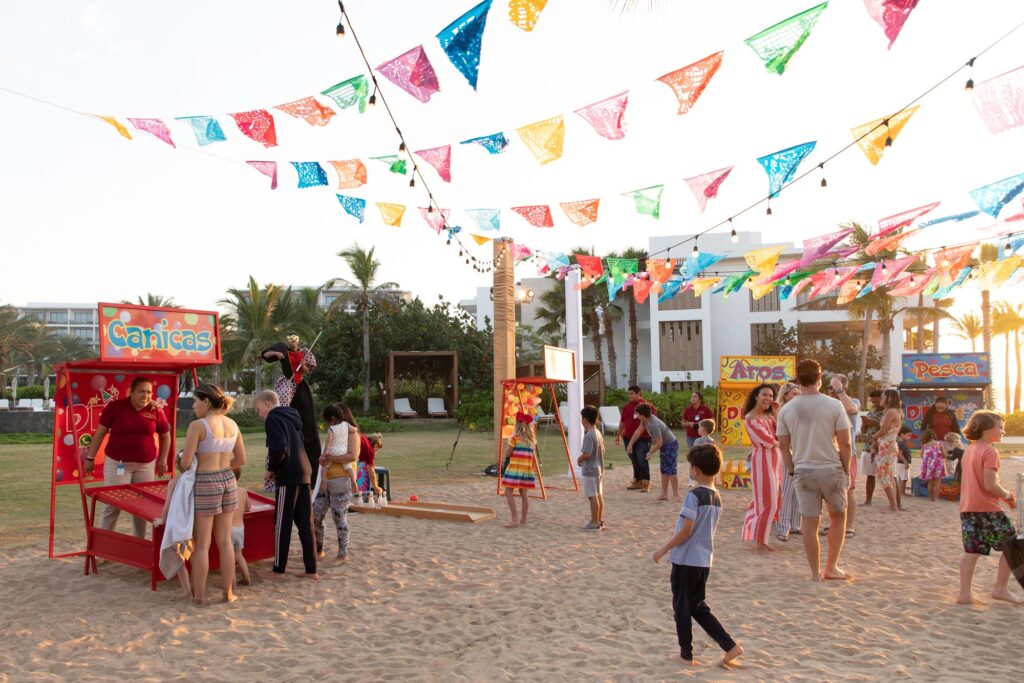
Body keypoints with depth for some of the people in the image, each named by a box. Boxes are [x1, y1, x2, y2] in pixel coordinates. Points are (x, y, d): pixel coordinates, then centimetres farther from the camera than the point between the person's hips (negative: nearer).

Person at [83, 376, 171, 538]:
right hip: (117, 463, -2)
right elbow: (100, 432, -1)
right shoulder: (115, 406, -6)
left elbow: (165, 436, 11)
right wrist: (90, 457, 0)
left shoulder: (155, 411, -1)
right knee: (112, 505, -3)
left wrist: (162, 461, 9)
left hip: (146, 465, 3)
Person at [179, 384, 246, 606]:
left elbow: (185, 463, -13)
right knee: (225, 542, 13)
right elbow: (240, 460, 10)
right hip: (228, 481, 6)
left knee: (202, 544, 5)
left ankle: (199, 596, 13)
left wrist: (181, 464, 9)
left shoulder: (198, 425, -13)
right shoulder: (232, 424, 5)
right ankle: (228, 592, 20)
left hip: (205, 484, -6)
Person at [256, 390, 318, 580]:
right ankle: (311, 570, 11)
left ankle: (279, 570, 12)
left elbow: (279, 450, -20)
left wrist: (270, 469, -5)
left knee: (282, 525, 3)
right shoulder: (291, 417, 19)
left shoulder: (273, 419, -7)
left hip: (288, 478, -8)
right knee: (305, 524, 8)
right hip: (303, 475, 8)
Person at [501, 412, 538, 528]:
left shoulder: (515, 437, -8)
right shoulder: (532, 438, 10)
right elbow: (534, 456, 13)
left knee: (509, 492, -4)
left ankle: (515, 518, -13)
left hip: (515, 468, -6)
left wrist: (508, 445, 9)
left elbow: (507, 453, -7)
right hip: (527, 468, 6)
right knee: (524, 494, 8)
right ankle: (523, 520, 12)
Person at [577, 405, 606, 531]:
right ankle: (600, 521, 20)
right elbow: (602, 451, 16)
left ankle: (594, 523, 0)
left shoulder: (588, 435, -19)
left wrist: (579, 459, -6)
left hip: (590, 470, -9)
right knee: (599, 495, 13)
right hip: (599, 469, 9)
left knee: (593, 497, -4)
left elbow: (586, 454, -24)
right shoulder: (598, 434, 9)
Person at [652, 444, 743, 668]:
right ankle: (730, 646, 12)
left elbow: (686, 530, -20)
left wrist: (663, 550, -10)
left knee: (682, 607, 8)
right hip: (704, 560, 7)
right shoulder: (717, 497, 7)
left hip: (686, 560, -7)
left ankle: (686, 654, 17)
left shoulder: (695, 496, -17)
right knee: (698, 607, 18)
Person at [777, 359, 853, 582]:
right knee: (838, 516, 19)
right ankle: (831, 567, 21)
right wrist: (847, 471, 4)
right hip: (832, 469, -1)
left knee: (809, 523, 7)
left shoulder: (787, 409, -1)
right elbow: (844, 443, -7)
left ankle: (815, 572, 14)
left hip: (803, 471, 1)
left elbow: (783, 445, 2)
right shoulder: (834, 405, -8)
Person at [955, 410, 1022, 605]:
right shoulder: (990, 452, -13)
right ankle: (1000, 589, 10)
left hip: (967, 508, 8)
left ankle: (965, 593, 4)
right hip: (987, 508, -8)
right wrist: (1008, 495, -2)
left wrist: (1003, 494, 17)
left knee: (972, 551, 7)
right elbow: (990, 485, -19)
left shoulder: (969, 450, 15)